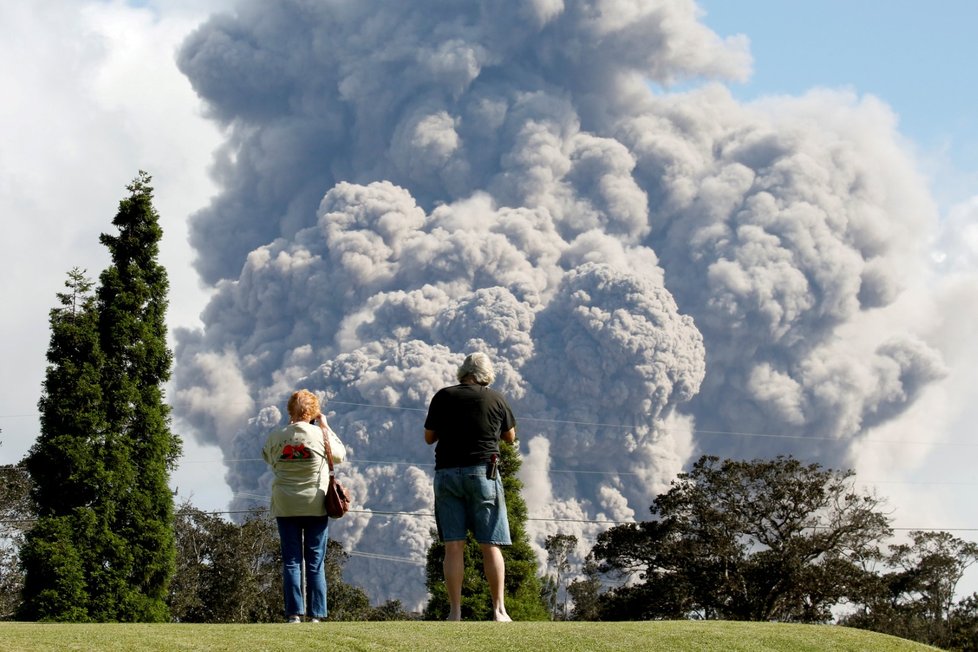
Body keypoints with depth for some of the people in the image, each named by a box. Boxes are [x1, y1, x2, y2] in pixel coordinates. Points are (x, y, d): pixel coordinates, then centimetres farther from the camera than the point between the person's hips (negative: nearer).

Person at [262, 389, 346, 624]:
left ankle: (294, 613, -4)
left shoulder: (275, 437, -3)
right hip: (316, 506, -1)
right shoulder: (320, 435, -6)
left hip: (285, 507, 1)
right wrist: (325, 426, 16)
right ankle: (316, 615, 1)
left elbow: (267, 457, 18)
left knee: (291, 562, 3)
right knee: (315, 563, 4)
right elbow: (341, 455, 10)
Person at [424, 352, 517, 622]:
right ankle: (499, 610, -2)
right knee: (490, 546, 2)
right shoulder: (496, 399, 2)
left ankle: (455, 612, -2)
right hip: (482, 473, -1)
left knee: (453, 547, 1)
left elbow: (428, 437, 10)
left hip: (446, 473, 1)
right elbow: (510, 437, 15)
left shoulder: (443, 397, 3)